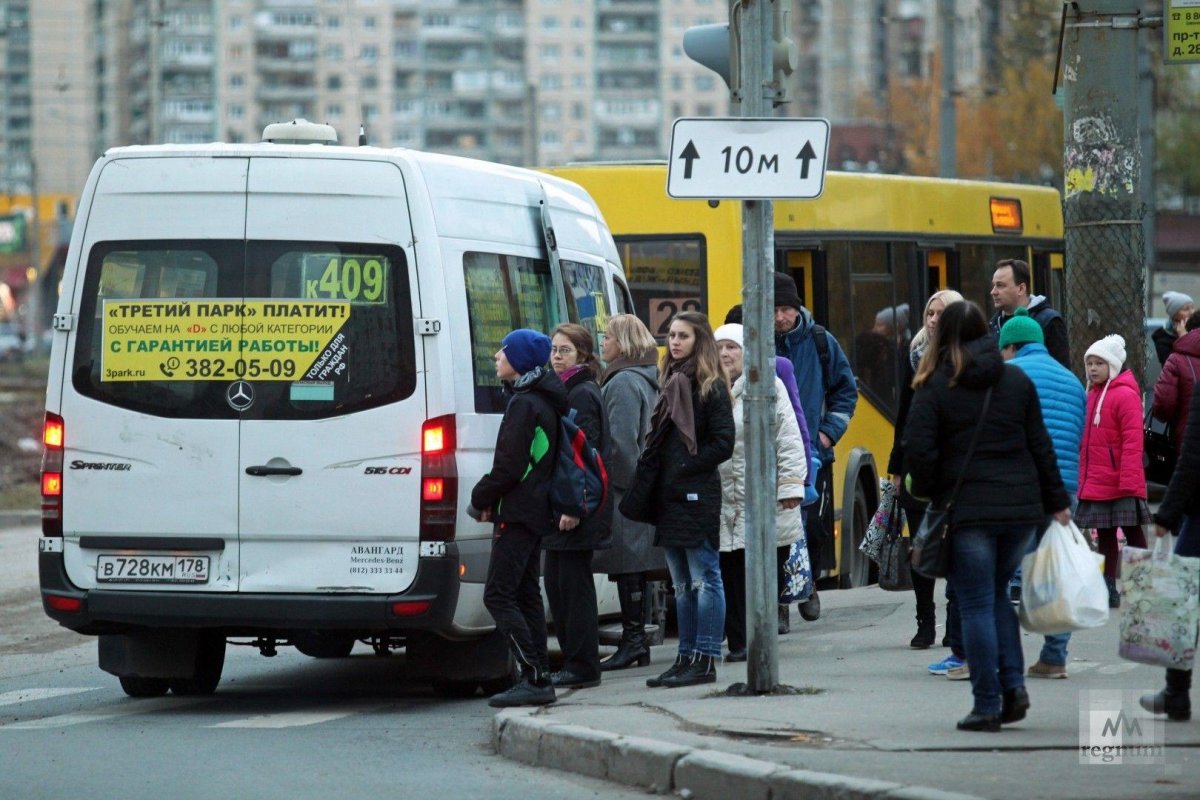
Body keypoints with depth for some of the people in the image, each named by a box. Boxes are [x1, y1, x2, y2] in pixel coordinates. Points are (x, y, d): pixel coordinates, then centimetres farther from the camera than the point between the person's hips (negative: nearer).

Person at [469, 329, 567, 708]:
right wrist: (489, 498, 12)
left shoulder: (524, 405, -16)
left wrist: (481, 498, -5)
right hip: (537, 513, 10)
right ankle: (537, 680, 11)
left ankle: (536, 679, -16)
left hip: (517, 513, -10)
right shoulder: (544, 402, 16)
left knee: (498, 596, -11)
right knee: (526, 595, 12)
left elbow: (510, 465, -20)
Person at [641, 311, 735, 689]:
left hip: (697, 495, -8)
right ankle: (687, 656, 15)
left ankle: (705, 659, -4)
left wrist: (686, 469, -13)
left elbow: (723, 444, -12)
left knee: (704, 579, -5)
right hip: (669, 496, 8)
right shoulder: (671, 384, 16)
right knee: (682, 584, 11)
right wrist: (654, 469, 6)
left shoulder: (711, 387, -6)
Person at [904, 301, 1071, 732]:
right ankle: (1014, 684, 5)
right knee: (999, 596, 19)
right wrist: (1055, 500, 15)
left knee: (977, 606, 0)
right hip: (1020, 508, 4)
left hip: (966, 511, -4)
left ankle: (987, 705, 0)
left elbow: (918, 450, -11)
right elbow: (1040, 445, 10)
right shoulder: (1017, 381, 8)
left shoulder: (935, 388, -4)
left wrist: (926, 492, 5)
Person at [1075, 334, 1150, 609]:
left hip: (1121, 486, -8)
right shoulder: (1092, 395, 13)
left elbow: (1133, 442, -17)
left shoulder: (1126, 395, -12)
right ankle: (1108, 590, 19)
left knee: (1133, 535, -2)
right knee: (1105, 537, 13)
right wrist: (1083, 479, 18)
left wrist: (1129, 481, -21)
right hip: (1094, 487, 8)